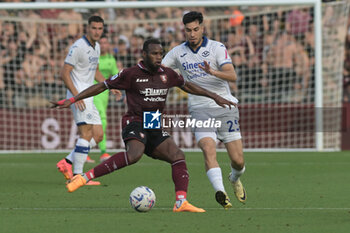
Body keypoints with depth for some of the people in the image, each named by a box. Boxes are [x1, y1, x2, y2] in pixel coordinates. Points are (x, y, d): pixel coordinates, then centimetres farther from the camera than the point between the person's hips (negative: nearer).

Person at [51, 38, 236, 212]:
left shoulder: (167, 74, 12)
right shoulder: (131, 74, -5)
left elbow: (187, 86, 30)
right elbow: (101, 87, 0)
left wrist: (214, 97, 30)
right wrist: (72, 100, -4)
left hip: (155, 129, 7)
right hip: (135, 124, -7)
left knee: (178, 156, -11)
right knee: (134, 154, -35)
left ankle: (181, 203, -16)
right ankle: (85, 177, -36)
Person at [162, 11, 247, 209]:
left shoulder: (217, 48, -3)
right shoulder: (178, 52, 6)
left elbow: (232, 76, -14)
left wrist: (213, 72, -33)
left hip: (224, 106, -1)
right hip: (200, 109, 1)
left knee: (238, 160, 0)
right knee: (208, 149, -26)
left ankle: (235, 179, 34)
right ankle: (220, 192, -36)